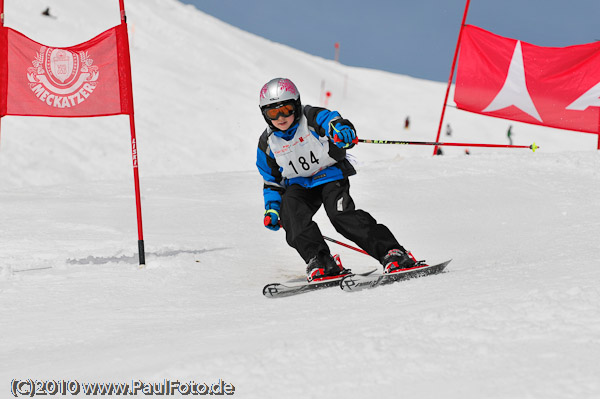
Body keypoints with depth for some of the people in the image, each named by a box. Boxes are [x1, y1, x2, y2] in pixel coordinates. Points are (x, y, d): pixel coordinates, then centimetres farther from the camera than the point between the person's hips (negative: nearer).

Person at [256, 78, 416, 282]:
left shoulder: (312, 118, -15)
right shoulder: (267, 144, -2)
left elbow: (332, 120, -37)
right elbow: (272, 181, 10)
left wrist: (342, 130, -62)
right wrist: (272, 208, -3)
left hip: (330, 174, -4)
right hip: (299, 184, 4)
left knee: (341, 213, -26)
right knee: (289, 208, -27)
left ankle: (392, 253, -26)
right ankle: (318, 260, -28)